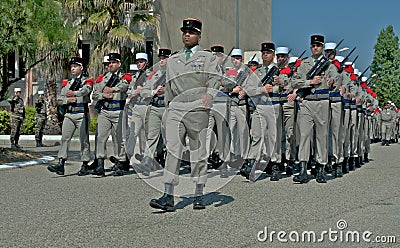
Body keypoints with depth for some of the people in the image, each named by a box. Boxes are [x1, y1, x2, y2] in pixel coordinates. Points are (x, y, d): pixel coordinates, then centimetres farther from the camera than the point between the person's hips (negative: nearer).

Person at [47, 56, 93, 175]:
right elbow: (59, 99, 12)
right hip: (68, 114, 5)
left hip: (82, 114, -4)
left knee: (84, 140, 1)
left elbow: (85, 90, -20)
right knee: (64, 138, -5)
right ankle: (61, 164, -10)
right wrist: (67, 99, -7)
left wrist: (74, 93, -31)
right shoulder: (67, 83, 18)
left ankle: (85, 165, 9)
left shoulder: (87, 81, 3)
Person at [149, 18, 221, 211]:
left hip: (197, 109, -3)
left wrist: (208, 93, -20)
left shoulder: (208, 57, 11)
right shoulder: (173, 60, 22)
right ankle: (168, 196, -13)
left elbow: (216, 76, -4)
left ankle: (199, 196, 9)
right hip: (175, 108, 3)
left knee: (198, 151, 1)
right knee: (172, 149, -9)